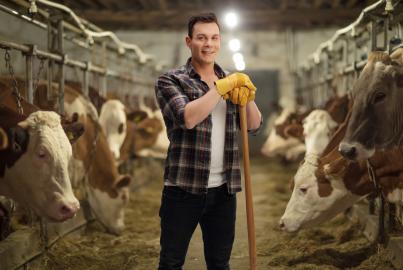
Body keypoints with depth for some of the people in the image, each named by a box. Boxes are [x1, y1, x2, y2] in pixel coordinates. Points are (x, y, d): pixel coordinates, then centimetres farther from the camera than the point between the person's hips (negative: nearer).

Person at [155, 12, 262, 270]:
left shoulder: (230, 82, 12)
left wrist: (248, 98, -11)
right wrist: (221, 87, -20)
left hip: (223, 190, 4)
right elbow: (187, 118, -21)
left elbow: (254, 125, 7)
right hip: (183, 189, -4)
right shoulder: (171, 81, -4)